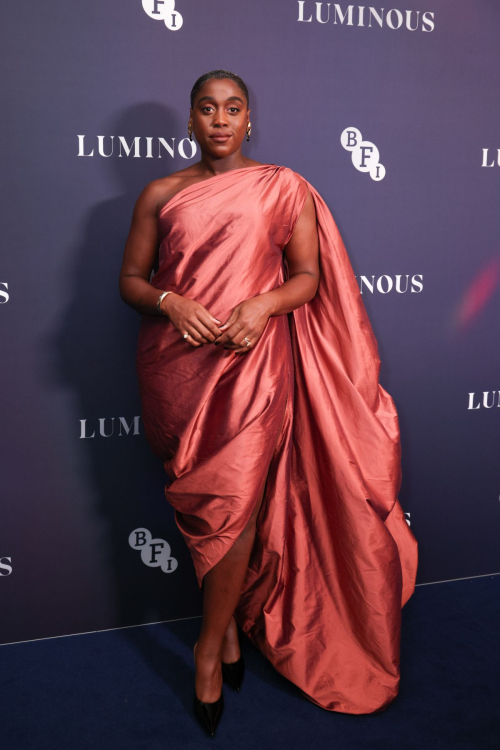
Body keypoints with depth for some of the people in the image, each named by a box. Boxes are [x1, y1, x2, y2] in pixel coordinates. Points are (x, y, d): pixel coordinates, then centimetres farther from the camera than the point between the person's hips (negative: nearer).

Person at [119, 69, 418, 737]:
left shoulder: (283, 187, 6)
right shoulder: (161, 194, 10)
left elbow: (308, 276, 3)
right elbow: (130, 278, 8)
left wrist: (264, 304, -16)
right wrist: (170, 302, -13)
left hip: (252, 361, -2)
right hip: (176, 364, 2)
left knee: (234, 501, -7)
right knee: (199, 501, 6)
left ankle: (210, 646, 12)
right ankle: (233, 622, 27)